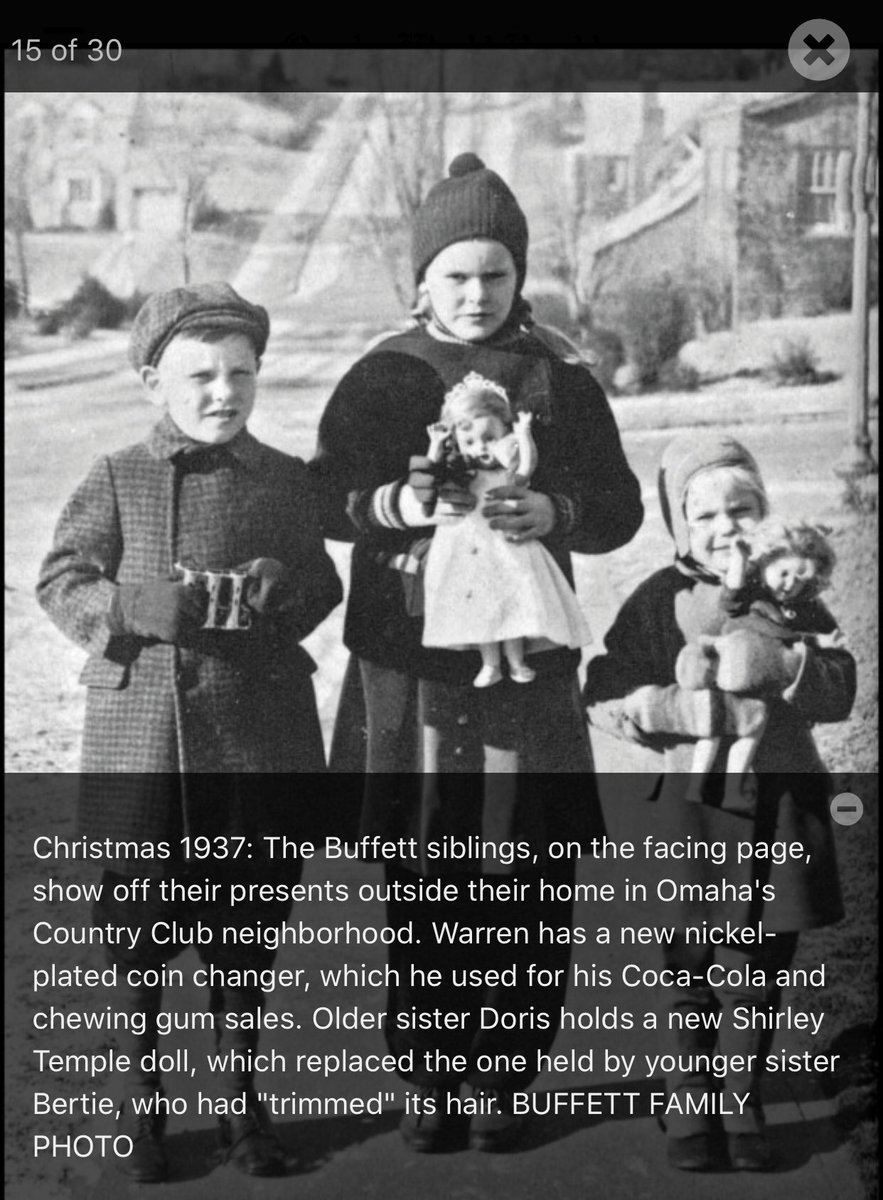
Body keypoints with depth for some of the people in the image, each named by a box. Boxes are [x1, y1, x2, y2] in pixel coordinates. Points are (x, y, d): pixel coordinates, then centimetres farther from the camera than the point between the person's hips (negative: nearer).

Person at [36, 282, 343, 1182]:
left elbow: (323, 585, 8)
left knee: (245, 921, 11)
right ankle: (139, 1100, 27)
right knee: (138, 920, 7)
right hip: (141, 729, -1)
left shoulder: (285, 481, 5)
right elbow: (60, 582, -3)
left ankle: (239, 1099, 29)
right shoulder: (117, 480, -1)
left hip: (259, 729, 2)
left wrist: (282, 587, -15)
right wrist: (144, 609, -20)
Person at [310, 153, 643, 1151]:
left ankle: (505, 1077, 17)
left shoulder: (560, 382, 7)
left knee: (527, 879, 1)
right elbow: (321, 497, 1)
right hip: (404, 664, 0)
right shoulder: (379, 380, 6)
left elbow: (620, 507, 4)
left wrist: (554, 513, -17)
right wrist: (392, 506, -19)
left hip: (527, 665, 0)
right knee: (416, 879, 4)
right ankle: (430, 1076, 19)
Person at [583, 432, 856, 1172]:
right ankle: (691, 1113, 20)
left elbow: (841, 690, -4)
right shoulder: (662, 599, -2)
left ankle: (743, 1112, 25)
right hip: (691, 805, -2)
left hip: (780, 802, 2)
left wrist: (782, 666, -22)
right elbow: (603, 695, -6)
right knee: (695, 972, 5)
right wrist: (683, 708, -19)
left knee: (758, 973, 9)